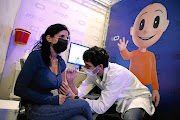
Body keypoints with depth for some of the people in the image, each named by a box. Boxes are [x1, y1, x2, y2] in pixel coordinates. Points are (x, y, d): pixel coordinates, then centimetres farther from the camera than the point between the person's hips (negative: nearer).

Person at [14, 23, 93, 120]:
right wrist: (52, 100, -18)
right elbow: (19, 89, -13)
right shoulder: (37, 56, -12)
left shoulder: (61, 63, 6)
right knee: (83, 105, -16)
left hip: (50, 105, 5)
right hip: (35, 108, -5)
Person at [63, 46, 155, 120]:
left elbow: (102, 107, -31)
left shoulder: (117, 74, -33)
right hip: (118, 101, 6)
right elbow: (79, 93, -8)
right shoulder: (93, 73, -10)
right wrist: (70, 81, -24)